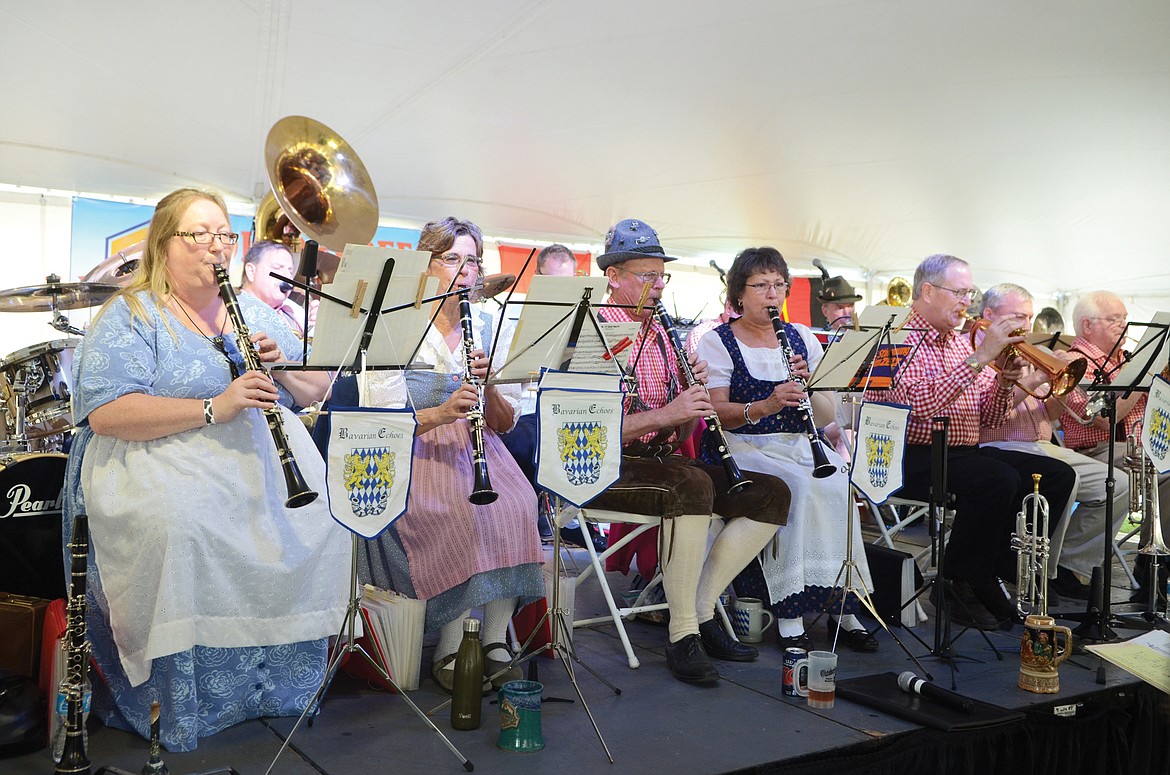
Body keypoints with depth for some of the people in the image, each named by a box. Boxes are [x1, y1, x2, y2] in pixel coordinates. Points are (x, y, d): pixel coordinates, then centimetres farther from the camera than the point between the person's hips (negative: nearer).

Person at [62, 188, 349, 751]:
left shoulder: (255, 312, 18)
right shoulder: (131, 317, 1)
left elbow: (315, 393, 16)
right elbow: (106, 413, -14)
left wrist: (282, 365, -6)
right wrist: (213, 408, -22)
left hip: (260, 456, 5)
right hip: (156, 457, -5)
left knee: (320, 516, -20)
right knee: (179, 526, -35)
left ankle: (283, 680, -2)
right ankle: (176, 706, -16)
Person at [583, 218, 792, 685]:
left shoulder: (663, 336, 17)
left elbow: (680, 431, 15)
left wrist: (695, 396, -6)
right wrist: (662, 415, -25)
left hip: (665, 460, 8)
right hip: (610, 467, -8)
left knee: (772, 493, -7)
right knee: (692, 484, -37)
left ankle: (702, 612, -3)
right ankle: (683, 634, -23)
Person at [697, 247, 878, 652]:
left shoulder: (802, 338, 15)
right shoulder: (717, 342, 3)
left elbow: (828, 417, 9)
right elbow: (717, 413, -10)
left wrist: (809, 384, -11)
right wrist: (764, 407, -27)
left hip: (802, 445, 4)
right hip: (747, 449, -4)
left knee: (838, 487, -27)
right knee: (801, 487, -32)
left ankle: (843, 608, -17)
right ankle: (790, 616, -27)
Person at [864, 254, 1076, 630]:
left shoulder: (962, 344, 19)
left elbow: (989, 419, 17)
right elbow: (922, 404, -26)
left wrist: (1003, 382, -3)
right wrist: (981, 356, -22)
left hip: (965, 453, 8)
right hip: (914, 459, -8)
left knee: (1057, 474, -5)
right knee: (1000, 479, -31)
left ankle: (1006, 570, 5)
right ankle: (957, 582, -13)